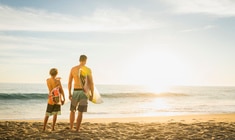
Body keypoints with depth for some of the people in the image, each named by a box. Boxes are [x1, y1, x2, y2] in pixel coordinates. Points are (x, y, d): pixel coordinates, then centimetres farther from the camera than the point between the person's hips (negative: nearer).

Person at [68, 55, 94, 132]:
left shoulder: (73, 69, 4)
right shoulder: (88, 69, -4)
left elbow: (69, 82, 5)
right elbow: (91, 83, -6)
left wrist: (69, 94, 13)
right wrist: (92, 94, 0)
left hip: (75, 91, 2)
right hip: (84, 92, -2)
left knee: (72, 110, 18)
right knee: (80, 112, 3)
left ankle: (71, 128, 16)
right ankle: (77, 130, 2)